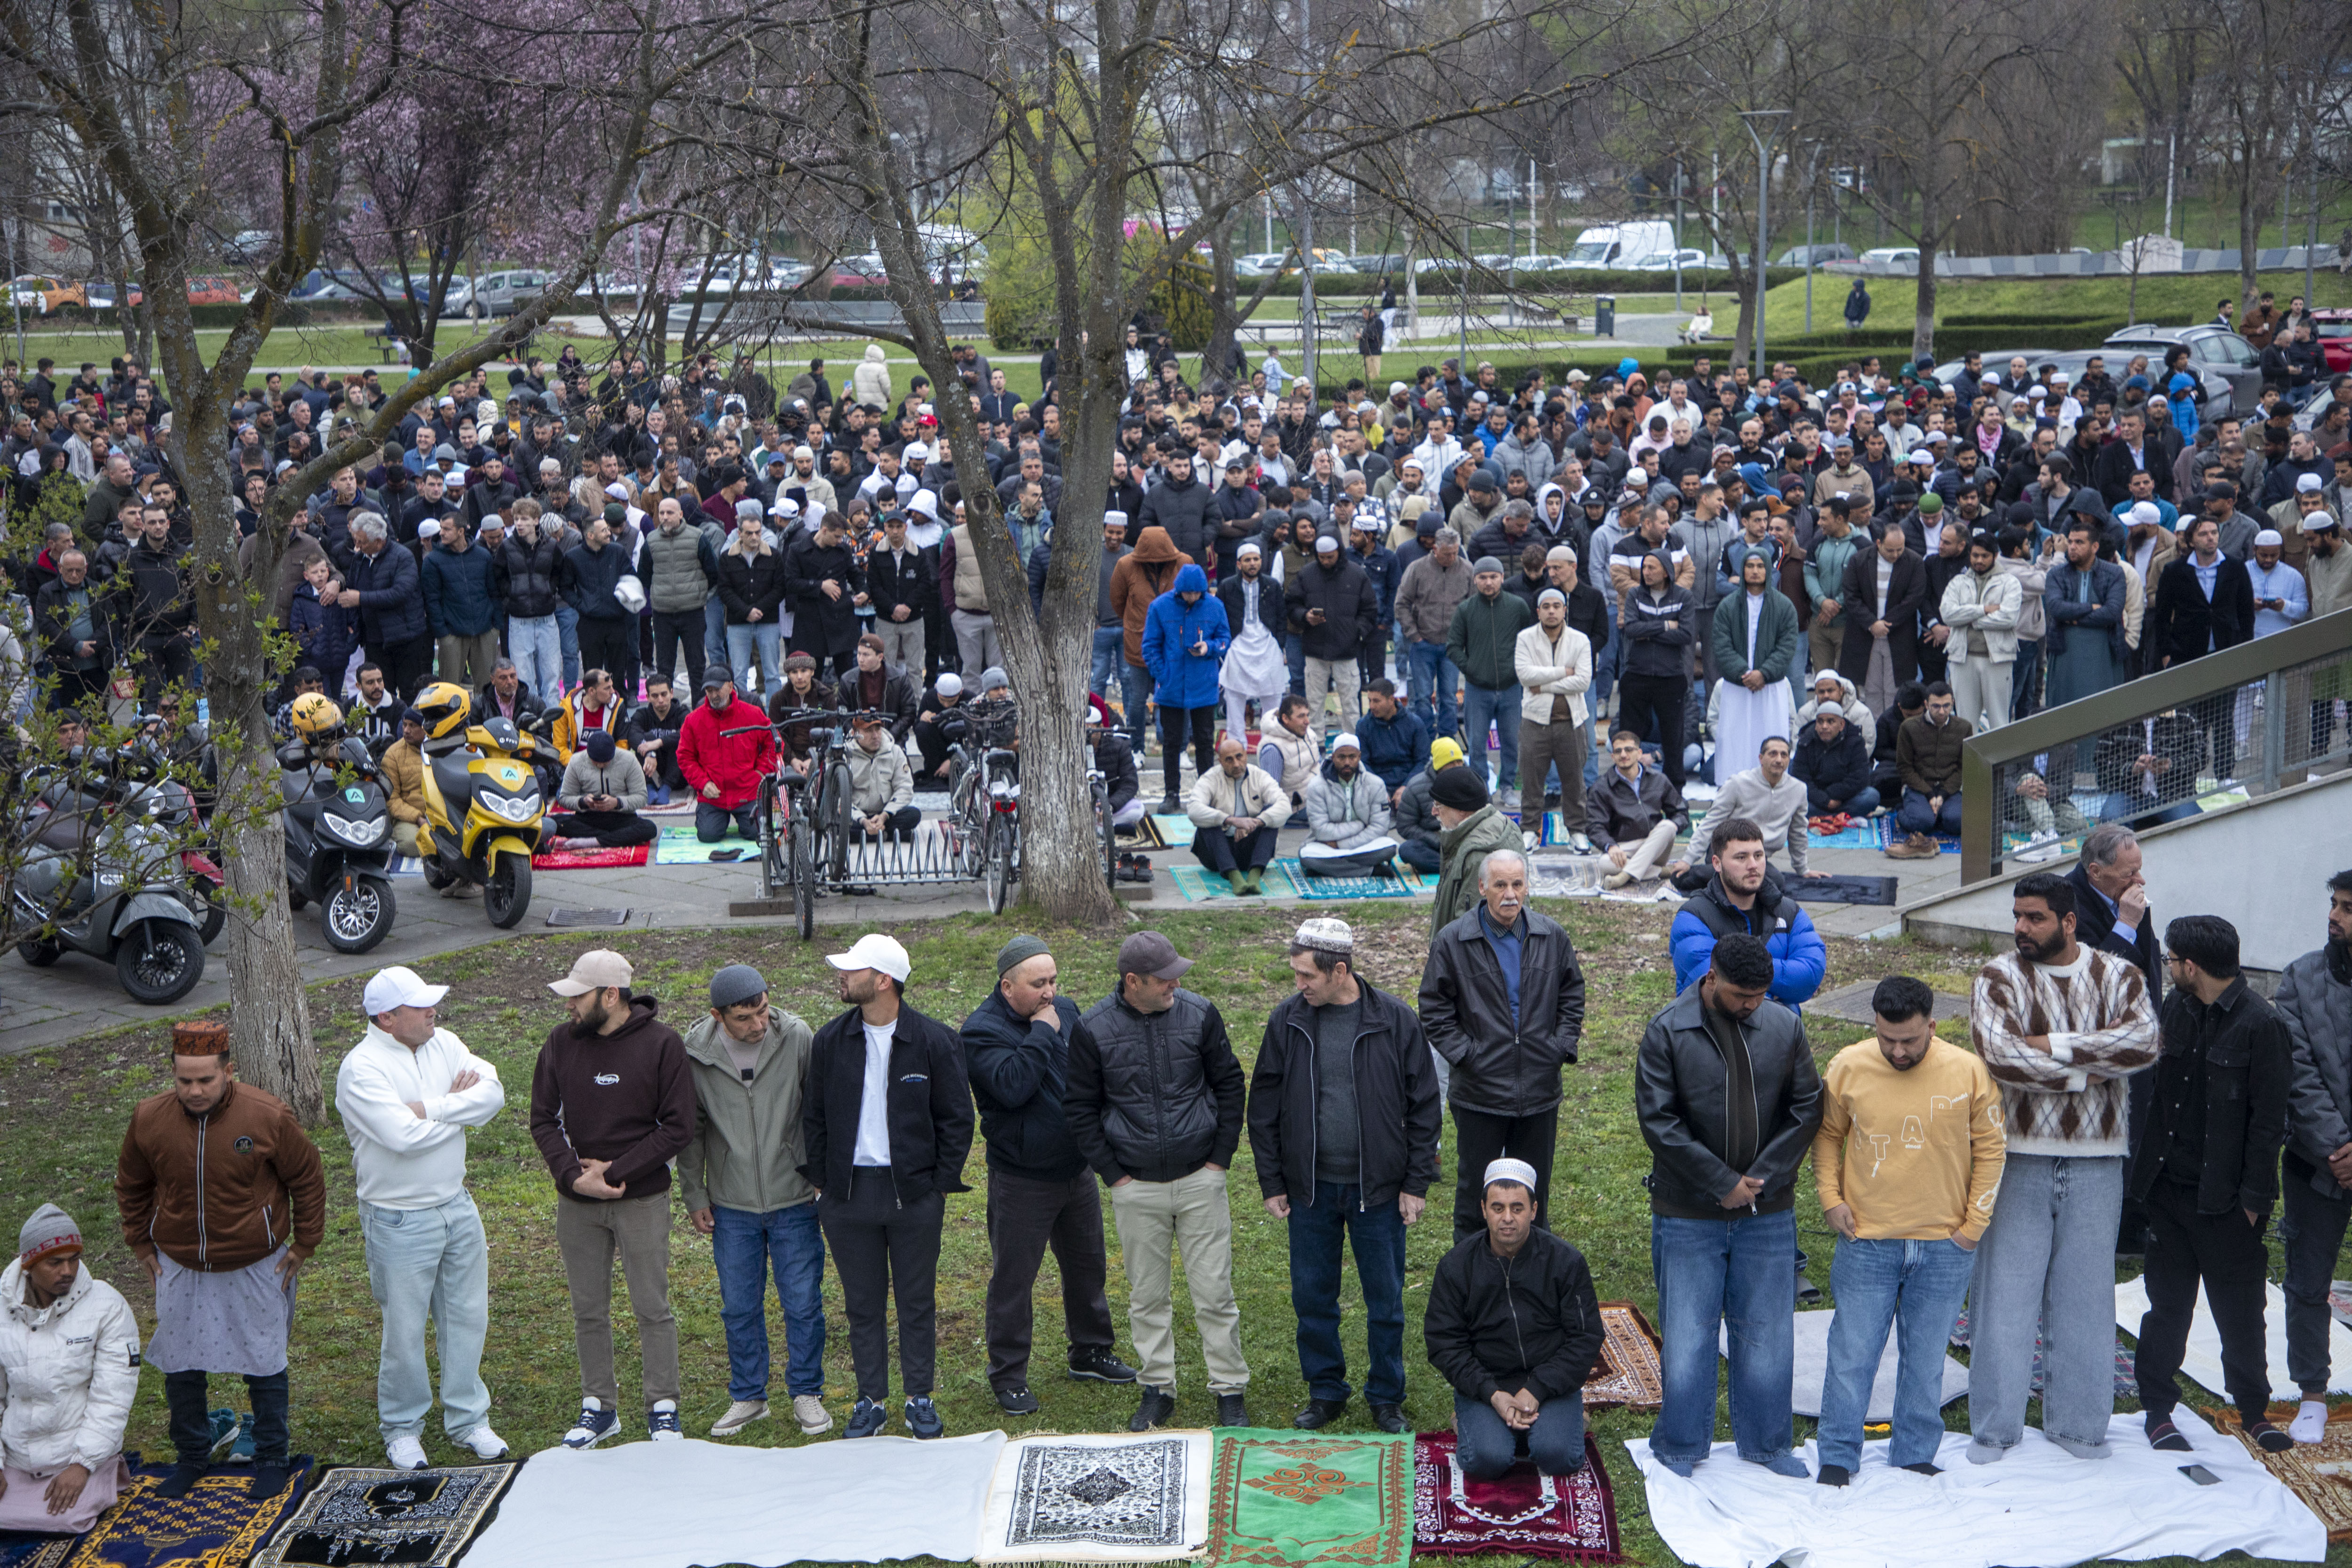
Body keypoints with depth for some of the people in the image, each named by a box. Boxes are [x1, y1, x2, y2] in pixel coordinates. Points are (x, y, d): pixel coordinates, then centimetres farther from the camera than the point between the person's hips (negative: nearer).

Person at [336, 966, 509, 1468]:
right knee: (405, 1331, 5)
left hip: (458, 1207, 6)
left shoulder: (443, 1044, 2)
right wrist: (459, 1109, -13)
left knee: (468, 1317, 14)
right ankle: (401, 1429, 25)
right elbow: (404, 1136, -29)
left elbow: (492, 1093, -10)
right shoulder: (362, 1068, -18)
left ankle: (467, 1420, 29)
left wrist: (429, 1108, -21)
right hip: (400, 1222, -6)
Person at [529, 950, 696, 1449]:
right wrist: (573, 1175, -13)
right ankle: (599, 1407, 24)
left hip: (643, 1200, -3)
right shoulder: (561, 1043, 1)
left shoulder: (661, 1044, -9)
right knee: (588, 1310, 11)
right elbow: (544, 1120, 3)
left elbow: (678, 1127, -10)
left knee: (652, 1309, 2)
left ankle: (663, 1408, 15)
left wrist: (614, 1173, -14)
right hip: (576, 1202, 3)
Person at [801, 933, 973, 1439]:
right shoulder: (831, 1041, 2)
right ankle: (871, 1400, 21)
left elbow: (956, 1118, 0)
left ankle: (920, 1399, 20)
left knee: (917, 1302, 8)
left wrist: (941, 1182, -4)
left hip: (914, 1193, -2)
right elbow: (813, 1116, 10)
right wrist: (821, 1179, 4)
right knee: (862, 1303, 9)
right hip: (848, 1194, 2)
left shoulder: (933, 1041, -6)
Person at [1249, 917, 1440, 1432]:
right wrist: (1271, 1183, 2)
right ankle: (1325, 1392, 28)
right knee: (1312, 1297, 10)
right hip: (1309, 1189, 2)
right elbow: (1264, 1108, 4)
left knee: (1385, 1301, 8)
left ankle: (1386, 1398, 25)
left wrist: (1416, 1184, -3)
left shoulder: (1395, 1020, -8)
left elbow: (1424, 1105, -2)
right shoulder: (1287, 1020, -3)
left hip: (1377, 1188, -2)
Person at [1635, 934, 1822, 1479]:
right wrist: (1722, 1182, -13)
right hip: (1689, 1214, -3)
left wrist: (1763, 1179, -6)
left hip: (1768, 1212, 3)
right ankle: (1680, 1445, 20)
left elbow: (1806, 1109, 3)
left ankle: (1766, 1442, 26)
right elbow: (1658, 1120, -12)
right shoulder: (1668, 1031, -9)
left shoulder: (1785, 1027, 0)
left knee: (1767, 1332, 10)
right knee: (1687, 1334, 3)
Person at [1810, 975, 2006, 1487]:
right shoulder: (1847, 1067, -6)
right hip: (1866, 1243, 0)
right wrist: (1831, 1198, 0)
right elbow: (1827, 1134, 9)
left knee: (1925, 1359, 11)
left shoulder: (1968, 1072, -7)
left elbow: (1991, 1147, 4)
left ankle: (1915, 1458, 25)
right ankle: (1837, 1458, 15)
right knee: (1852, 1354, 3)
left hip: (1944, 1248, 0)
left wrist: (1975, 1222, 1)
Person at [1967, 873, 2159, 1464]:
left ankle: (2077, 1421, 20)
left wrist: (2056, 1046, -16)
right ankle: (1995, 1426, 12)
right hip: (2019, 1155, -1)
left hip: (2095, 1158, 2)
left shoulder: (2119, 976, 5)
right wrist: (2087, 1070, -11)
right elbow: (1999, 1055, -17)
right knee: (2006, 1289, 2)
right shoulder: (1998, 978, -2)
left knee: (2086, 1291, 8)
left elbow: (2143, 1043, -13)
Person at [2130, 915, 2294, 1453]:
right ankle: (2158, 1410, 21)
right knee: (2167, 1306, 11)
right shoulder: (2175, 1009, 5)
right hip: (2169, 1187, 5)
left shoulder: (2260, 1024, -13)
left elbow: (2268, 1119, -11)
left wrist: (2254, 1196, -12)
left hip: (2226, 1197, -5)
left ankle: (2254, 1412, 24)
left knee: (2240, 1315, 7)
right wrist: (2143, 1164, 5)